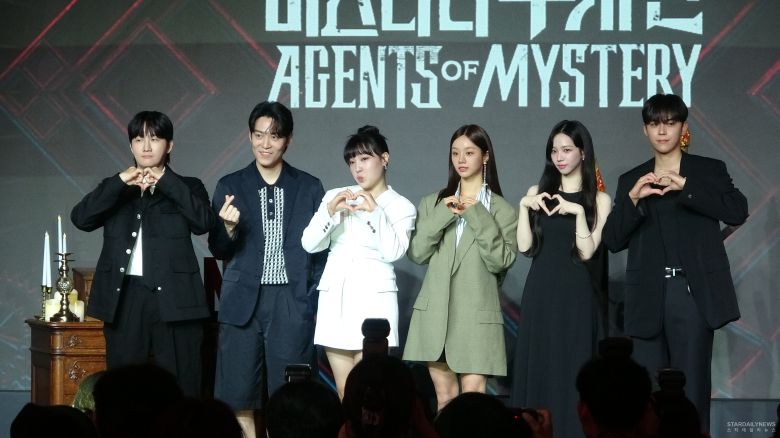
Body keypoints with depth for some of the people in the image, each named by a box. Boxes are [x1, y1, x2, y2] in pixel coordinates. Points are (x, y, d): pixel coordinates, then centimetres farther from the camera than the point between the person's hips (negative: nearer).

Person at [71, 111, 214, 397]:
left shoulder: (187, 188, 12)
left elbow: (204, 222, -8)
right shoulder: (115, 189, 17)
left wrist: (165, 180, -10)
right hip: (124, 298, 2)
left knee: (179, 391, -5)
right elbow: (81, 218, 0)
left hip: (173, 298, -2)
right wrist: (121, 181, -9)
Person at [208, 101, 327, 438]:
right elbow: (219, 251, 5)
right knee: (238, 395, 0)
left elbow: (320, 249, 8)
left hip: (293, 304, 0)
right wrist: (228, 227, -16)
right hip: (243, 302, 0)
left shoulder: (309, 188, 6)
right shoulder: (231, 187, 6)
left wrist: (314, 301, -1)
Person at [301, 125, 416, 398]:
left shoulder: (401, 207, 6)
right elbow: (309, 244, 4)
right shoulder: (335, 197, 14)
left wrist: (374, 211, -16)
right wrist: (330, 211, -11)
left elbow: (393, 252, -8)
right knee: (344, 393, 2)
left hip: (373, 296, -3)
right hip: (335, 296, 3)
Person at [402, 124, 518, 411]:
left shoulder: (501, 210, 4)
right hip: (435, 313, 3)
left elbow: (501, 261, -8)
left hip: (476, 315, -3)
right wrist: (442, 216, -8)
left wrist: (478, 216, -12)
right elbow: (416, 254, 2)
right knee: (444, 398, 6)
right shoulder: (433, 203, 13)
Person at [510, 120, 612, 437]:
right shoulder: (538, 192, 9)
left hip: (574, 295, -3)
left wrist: (577, 211, -18)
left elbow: (586, 252, -8)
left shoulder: (598, 200, 2)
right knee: (536, 371, 2)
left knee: (570, 374, -3)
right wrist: (524, 206, -9)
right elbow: (525, 247, 1)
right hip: (539, 292, 3)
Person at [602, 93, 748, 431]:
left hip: (694, 293, -3)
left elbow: (738, 211, -10)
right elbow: (613, 240, 6)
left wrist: (684, 185, -15)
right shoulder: (631, 180, 15)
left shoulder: (709, 171, 8)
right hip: (648, 298, 3)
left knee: (691, 391, -5)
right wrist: (633, 198, -10)